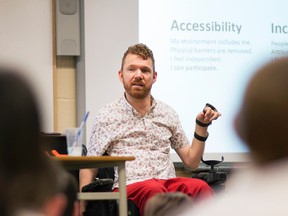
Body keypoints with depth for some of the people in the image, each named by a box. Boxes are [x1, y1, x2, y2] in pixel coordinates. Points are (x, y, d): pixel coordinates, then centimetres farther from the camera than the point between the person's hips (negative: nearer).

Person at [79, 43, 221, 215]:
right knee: (152, 189, -39)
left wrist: (201, 126, 9)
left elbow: (191, 162, 24)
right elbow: (89, 168, 12)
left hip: (169, 183, 3)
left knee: (200, 187, -32)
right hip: (128, 187, -3)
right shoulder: (106, 116, 12)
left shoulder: (167, 114, 20)